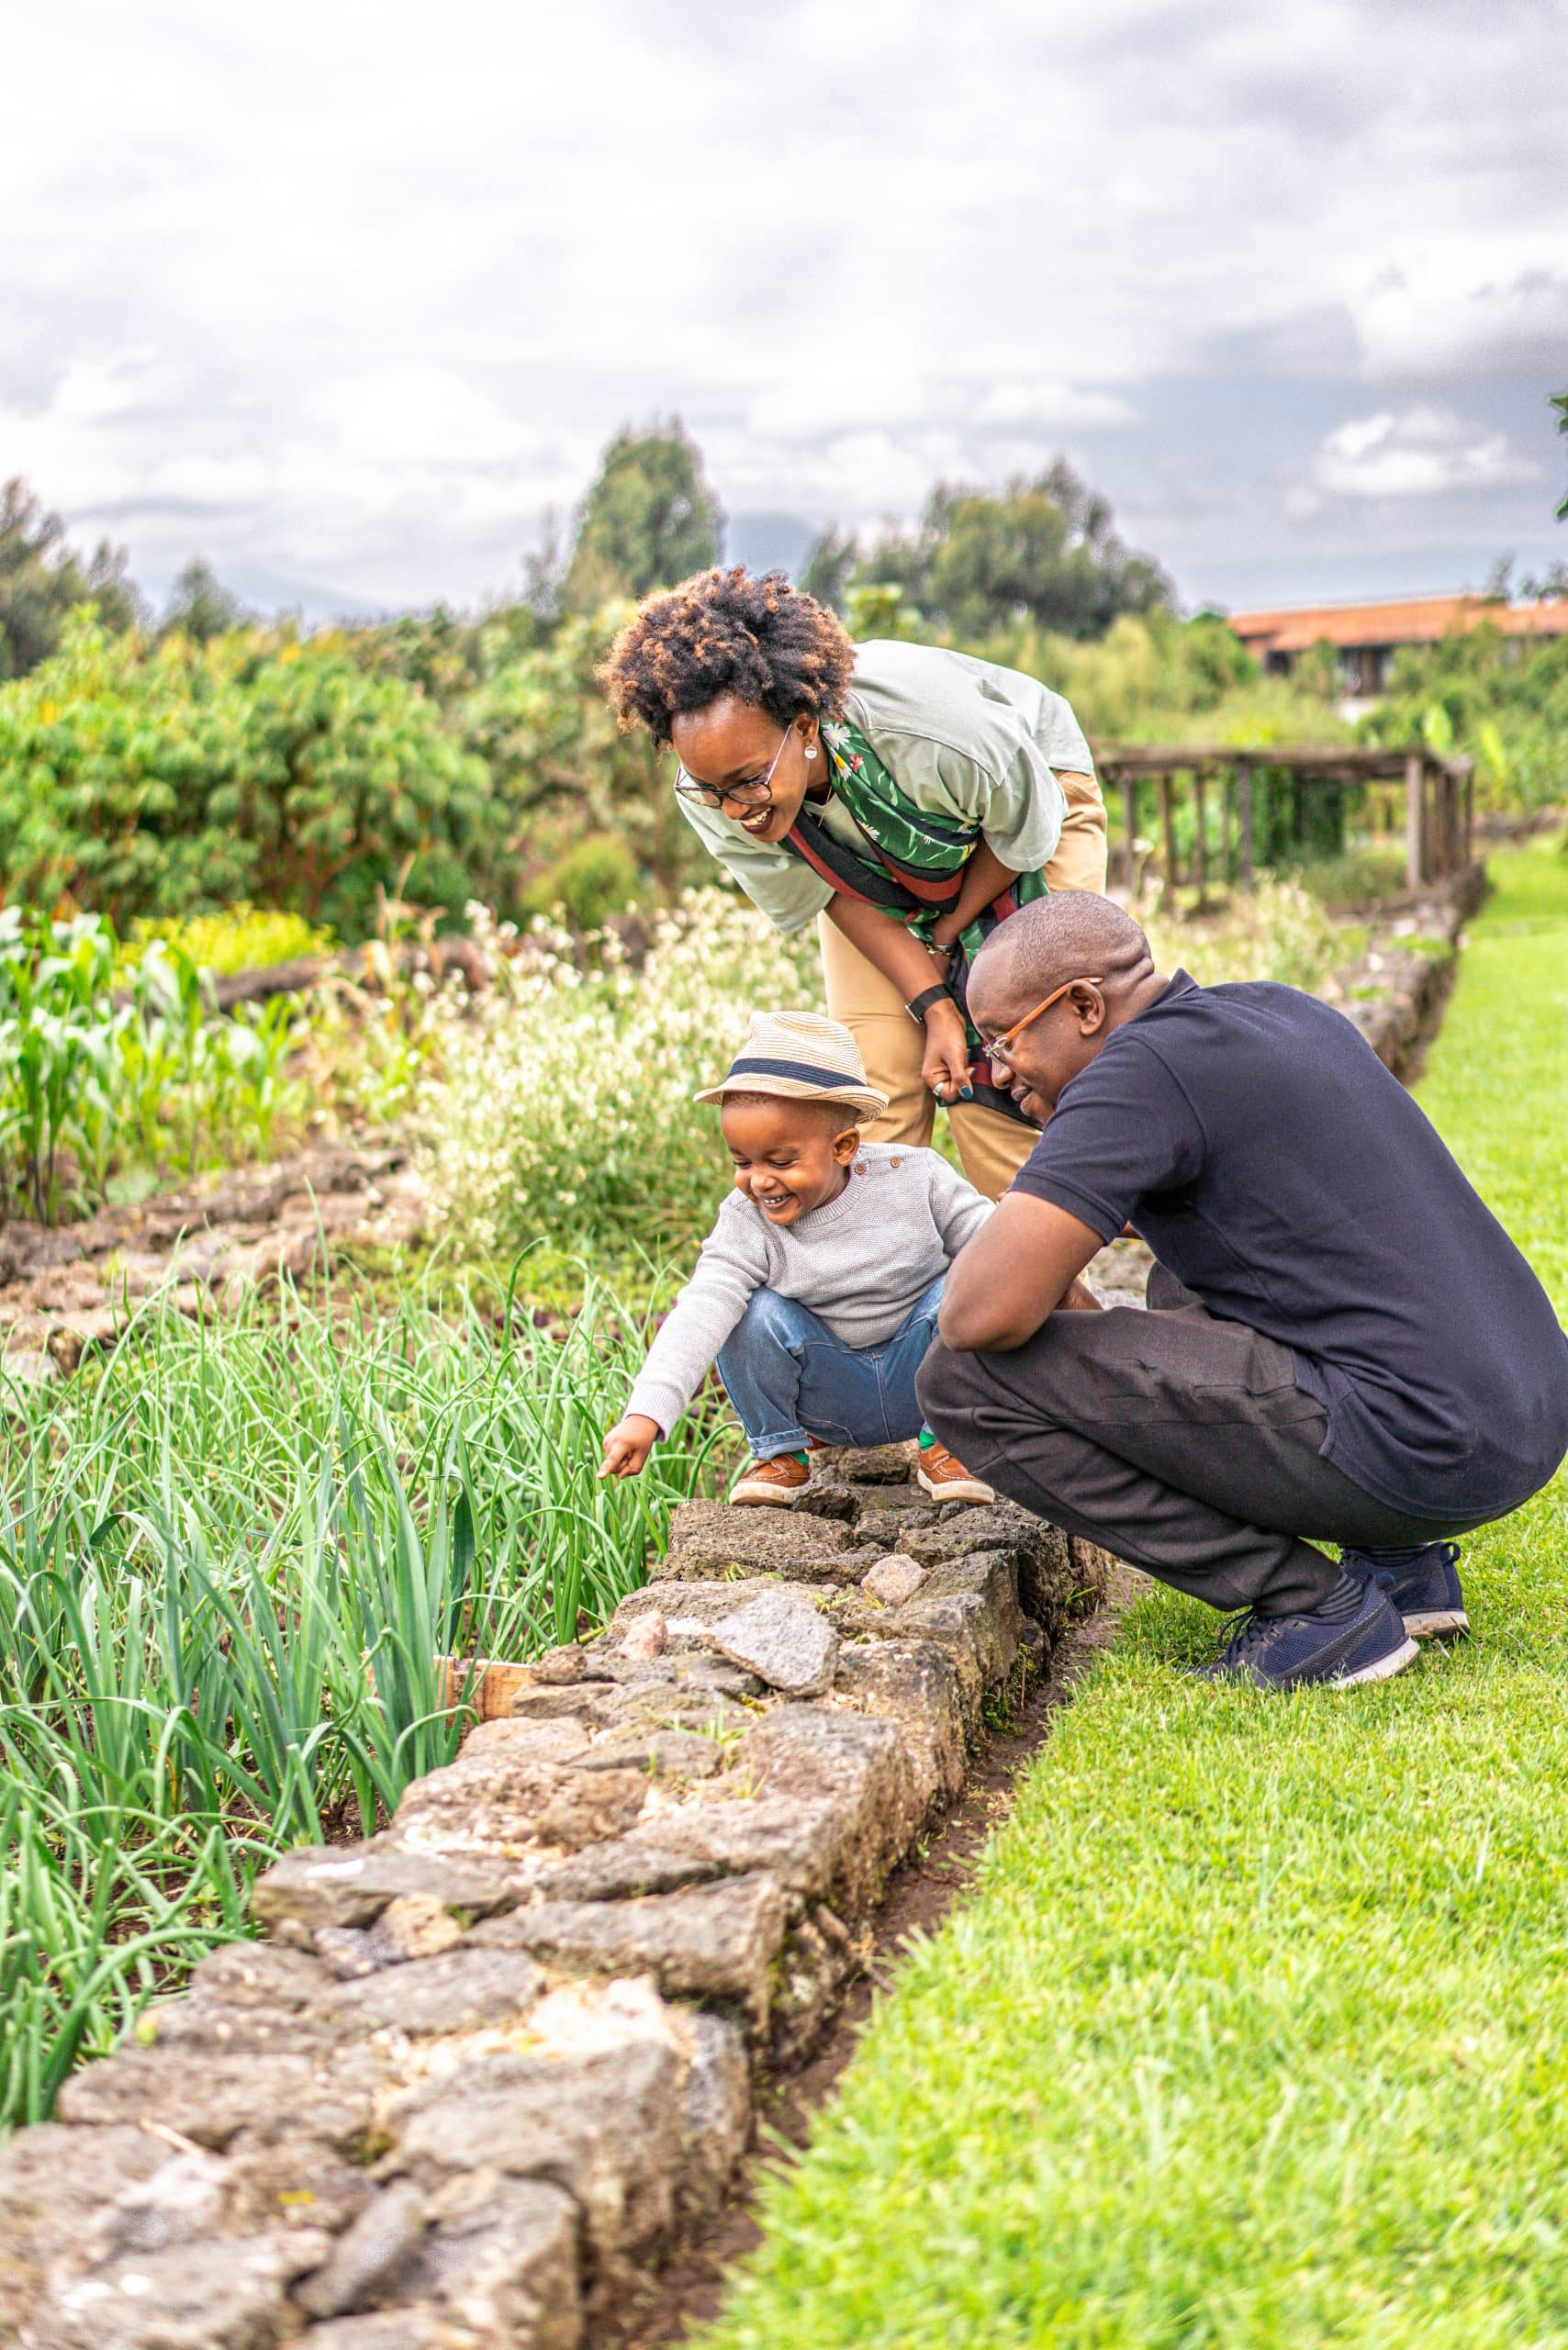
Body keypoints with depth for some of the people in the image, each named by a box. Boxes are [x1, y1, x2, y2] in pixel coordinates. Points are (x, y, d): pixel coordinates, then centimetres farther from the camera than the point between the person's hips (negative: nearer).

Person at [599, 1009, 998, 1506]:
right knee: (756, 1315, -24)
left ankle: (945, 1442, -4)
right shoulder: (746, 1224, -15)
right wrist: (645, 1415, -40)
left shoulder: (914, 1178, -15)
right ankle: (779, 1452, 1)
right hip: (833, 1398, 0)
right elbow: (700, 1314, -27)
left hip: (919, 1381, 0)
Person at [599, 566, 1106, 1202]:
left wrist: (946, 936, -9)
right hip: (878, 874, 3)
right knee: (875, 1096, -7)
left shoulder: (928, 734, -43)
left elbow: (1024, 834, -19)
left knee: (995, 1086, -12)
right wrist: (933, 1006, -21)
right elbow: (836, 895, -14)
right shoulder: (710, 796, -30)